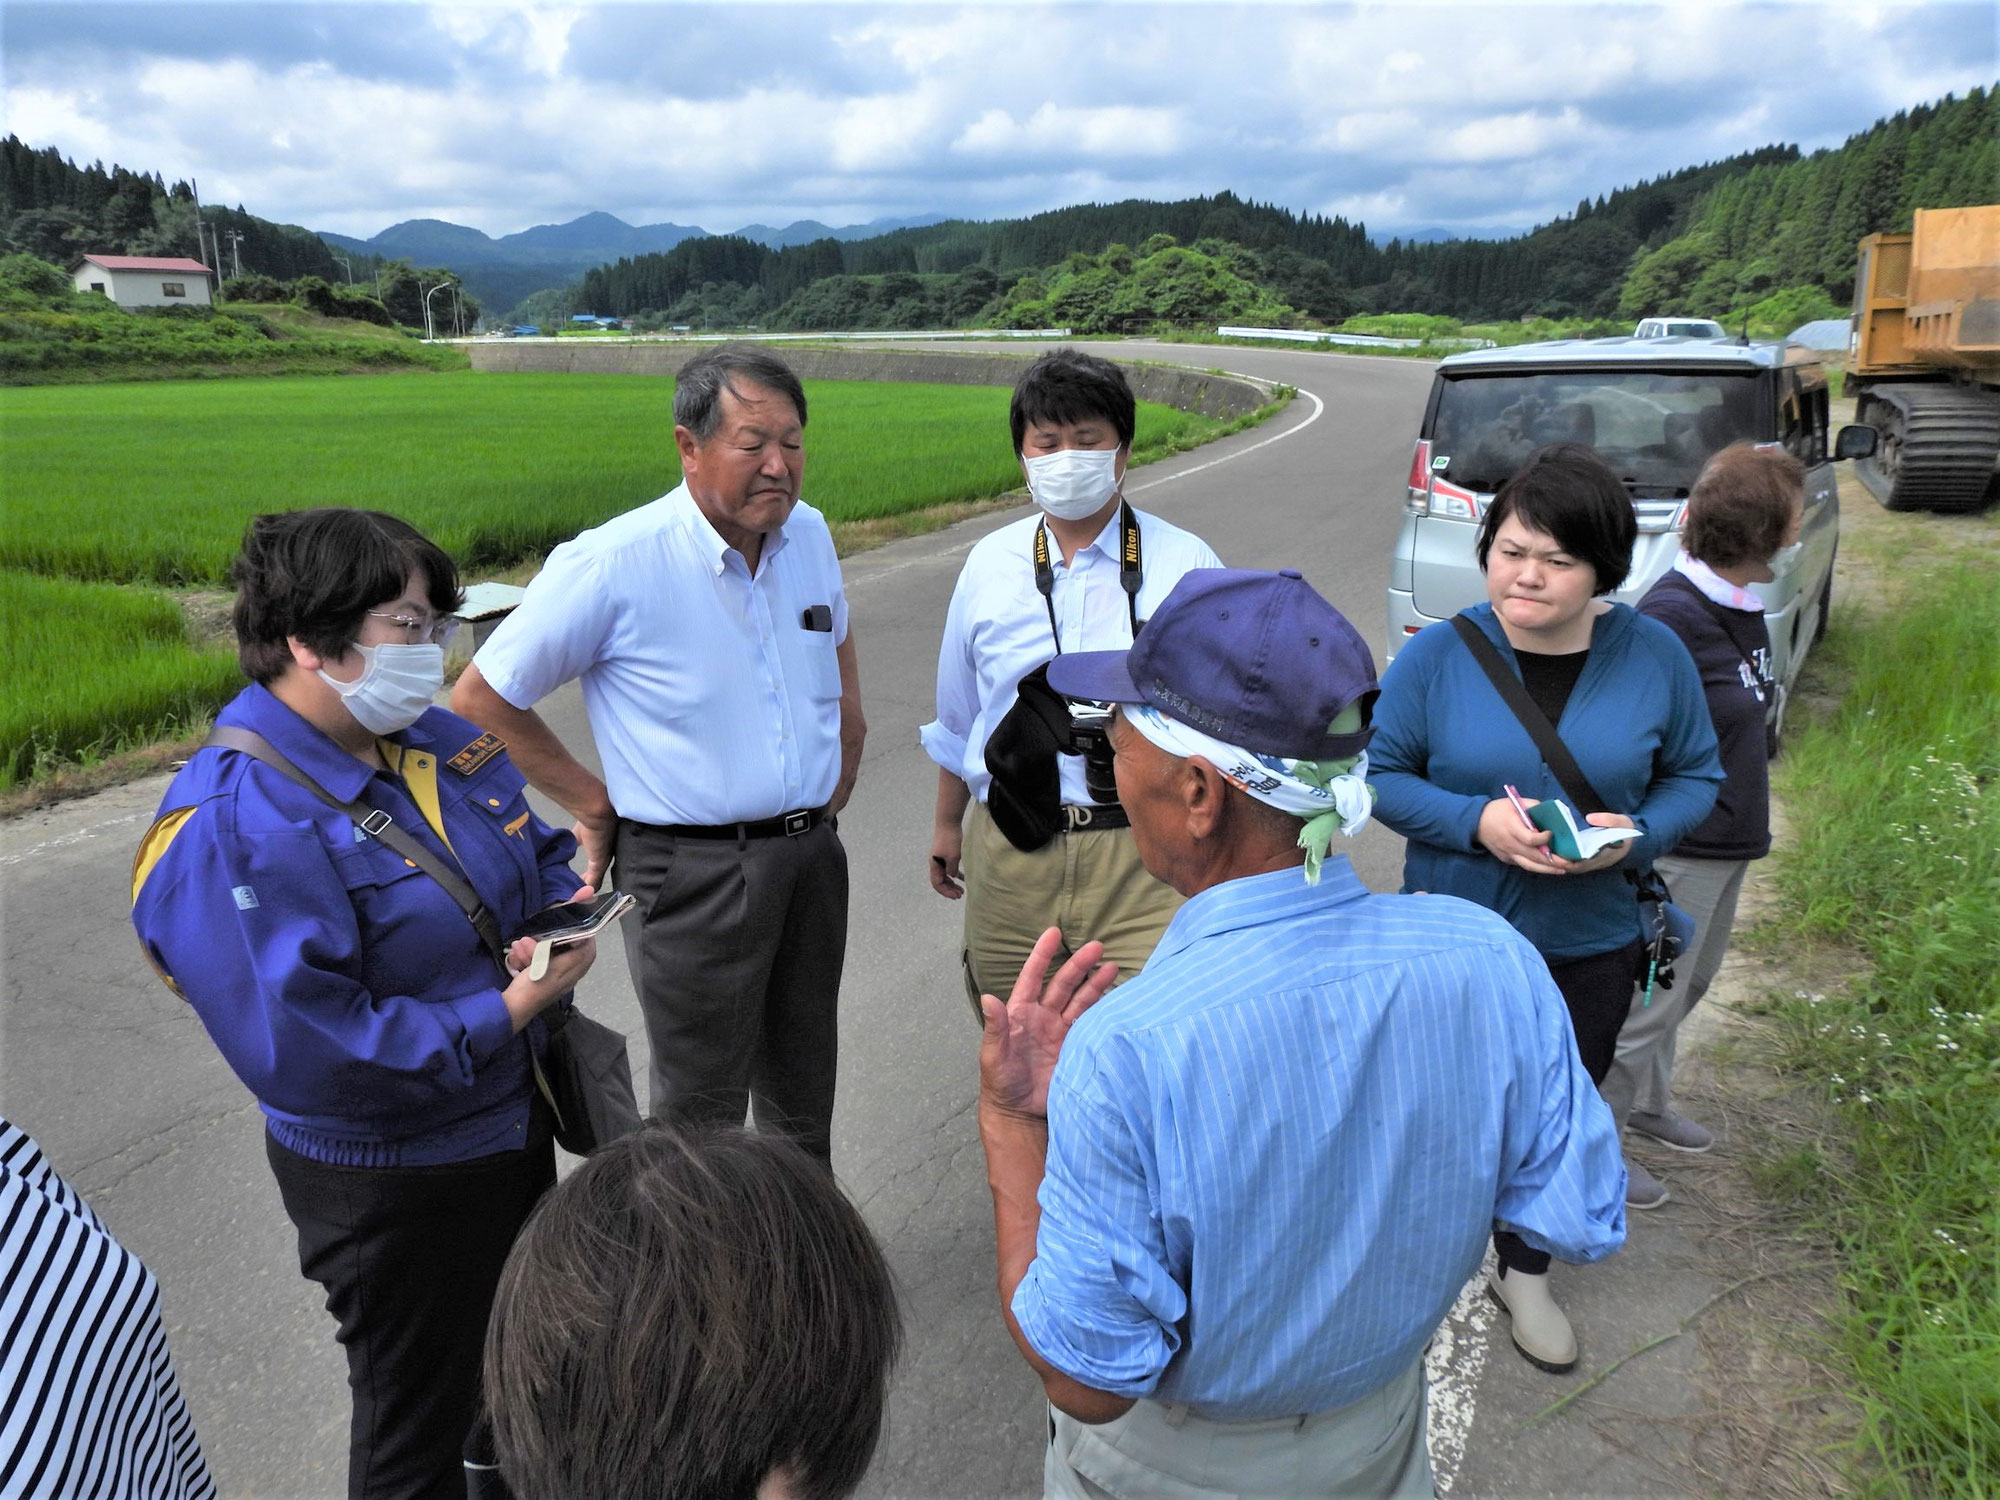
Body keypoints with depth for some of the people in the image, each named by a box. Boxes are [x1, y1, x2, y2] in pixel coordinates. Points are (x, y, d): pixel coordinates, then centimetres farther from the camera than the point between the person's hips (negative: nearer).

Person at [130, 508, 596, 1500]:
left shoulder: (437, 742, -2)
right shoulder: (233, 826, -27)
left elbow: (541, 850, 11)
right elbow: (306, 1053, -30)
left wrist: (565, 910, -11)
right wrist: (502, 1016, -26)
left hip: (515, 1120, 8)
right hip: (393, 1183, -8)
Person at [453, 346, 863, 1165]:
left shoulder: (809, 534, 2)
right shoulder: (613, 563, -18)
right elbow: (481, 701, -10)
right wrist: (596, 805, -5)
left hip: (810, 854, 6)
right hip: (693, 872, -6)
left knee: (804, 1090, 22)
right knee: (701, 1108, 7)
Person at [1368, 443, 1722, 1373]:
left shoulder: (1655, 658, -8)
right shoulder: (1437, 654, -14)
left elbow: (1695, 776, 2)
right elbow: (1380, 773, -8)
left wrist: (1637, 835, -19)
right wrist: (1477, 821, -24)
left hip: (1589, 945, 2)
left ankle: (1524, 1275, 47)